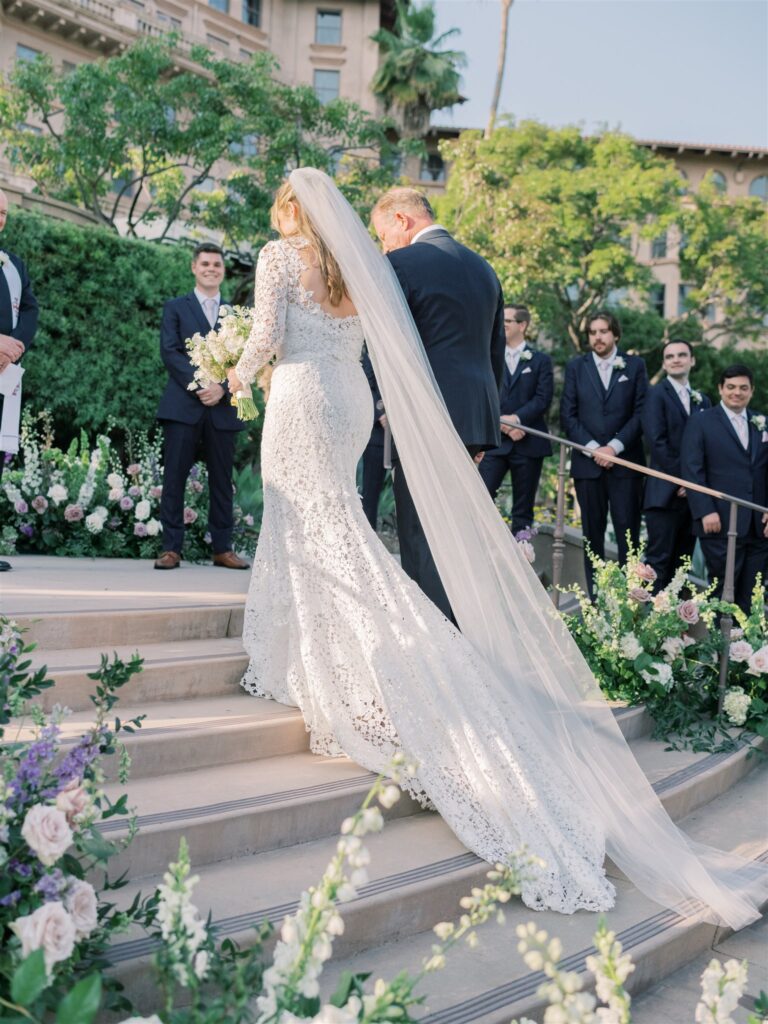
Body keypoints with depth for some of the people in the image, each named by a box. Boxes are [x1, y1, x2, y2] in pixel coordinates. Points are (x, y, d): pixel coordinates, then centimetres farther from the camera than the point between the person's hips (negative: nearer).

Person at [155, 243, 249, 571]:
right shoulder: (175, 307, 11)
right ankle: (171, 548, 0)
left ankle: (223, 548, 10)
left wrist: (222, 387, -11)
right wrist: (199, 384, -14)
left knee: (222, 480, 5)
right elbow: (169, 351, -1)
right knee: (174, 477, -4)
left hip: (223, 408, 2)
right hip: (183, 406, -2)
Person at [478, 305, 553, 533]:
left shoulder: (540, 361, 8)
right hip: (496, 442, 1)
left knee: (523, 509, 4)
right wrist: (501, 422, -13)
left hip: (528, 443, -1)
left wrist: (516, 418, -17)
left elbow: (543, 399, -4)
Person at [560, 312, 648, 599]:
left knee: (627, 530, -4)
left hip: (625, 461, -1)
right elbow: (568, 415, 4)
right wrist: (592, 448, -8)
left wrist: (615, 446, -10)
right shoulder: (576, 367, 9)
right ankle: (595, 595, 8)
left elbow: (640, 412, 0)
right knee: (592, 532, 4)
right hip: (587, 462, 1)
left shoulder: (635, 366, 6)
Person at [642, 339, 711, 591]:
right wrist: (682, 478, -13)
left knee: (683, 559, 8)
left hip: (693, 492, 6)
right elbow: (656, 442, -11)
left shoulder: (702, 400, 17)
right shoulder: (656, 394, -1)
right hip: (665, 492, -6)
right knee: (660, 560, -6)